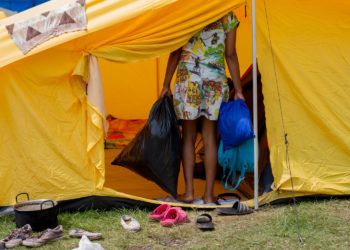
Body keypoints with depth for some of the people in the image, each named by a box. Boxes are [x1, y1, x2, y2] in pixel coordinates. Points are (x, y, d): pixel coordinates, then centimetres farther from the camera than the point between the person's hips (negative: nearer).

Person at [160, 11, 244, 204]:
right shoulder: (228, 17, 6)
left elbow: (175, 53, 2)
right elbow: (231, 56, 6)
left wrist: (166, 85, 7)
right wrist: (238, 90, 11)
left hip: (187, 78, -1)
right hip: (215, 80, 1)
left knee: (188, 137, 8)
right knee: (210, 137, 6)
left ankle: (189, 192, 7)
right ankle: (209, 194, 8)